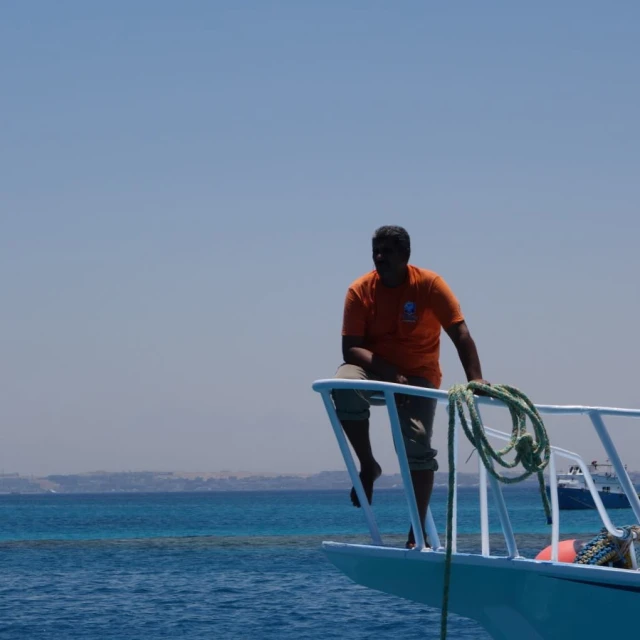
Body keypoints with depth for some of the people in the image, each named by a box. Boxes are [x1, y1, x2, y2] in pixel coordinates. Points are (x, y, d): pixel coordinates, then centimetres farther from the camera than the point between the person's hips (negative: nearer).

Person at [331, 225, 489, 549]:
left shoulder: (430, 285, -12)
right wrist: (390, 374, -28)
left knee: (418, 447, -16)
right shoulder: (360, 291, -10)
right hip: (373, 369, 0)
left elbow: (460, 334, -13)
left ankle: (418, 532, -10)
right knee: (343, 386, -34)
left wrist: (475, 380, -25)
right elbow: (351, 348, -14)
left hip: (418, 375, 0)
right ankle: (368, 466, -14)